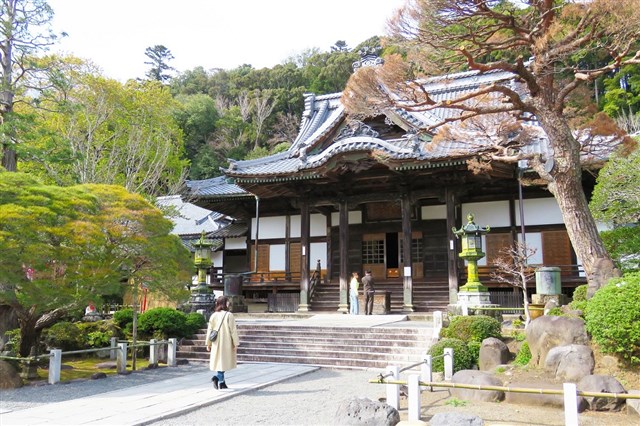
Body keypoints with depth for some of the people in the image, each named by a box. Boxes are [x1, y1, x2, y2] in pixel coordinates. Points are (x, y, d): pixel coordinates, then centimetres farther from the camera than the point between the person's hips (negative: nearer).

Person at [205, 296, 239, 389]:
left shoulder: (213, 315, 1)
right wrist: (235, 343, -5)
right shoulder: (229, 315, -12)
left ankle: (221, 382, 13)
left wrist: (208, 343, 12)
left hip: (216, 343, 5)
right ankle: (218, 377, -7)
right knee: (224, 361, 8)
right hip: (226, 343, -4)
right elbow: (233, 330, -11)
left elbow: (209, 330, 4)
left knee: (220, 361, 16)